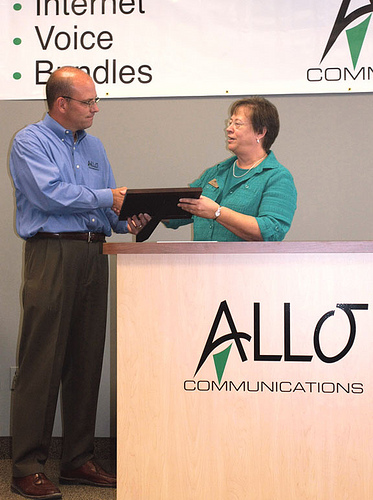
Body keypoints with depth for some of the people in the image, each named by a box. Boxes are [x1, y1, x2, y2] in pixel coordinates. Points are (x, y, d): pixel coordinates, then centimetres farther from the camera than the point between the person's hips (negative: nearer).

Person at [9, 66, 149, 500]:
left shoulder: (93, 145, 20)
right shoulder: (29, 142, -1)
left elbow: (110, 205, 19)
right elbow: (50, 194, -16)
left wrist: (126, 221, -1)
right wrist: (105, 197, -11)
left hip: (94, 255, 7)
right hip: (52, 253, -7)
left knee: (87, 361, 8)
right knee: (41, 363, -7)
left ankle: (78, 460, 18)